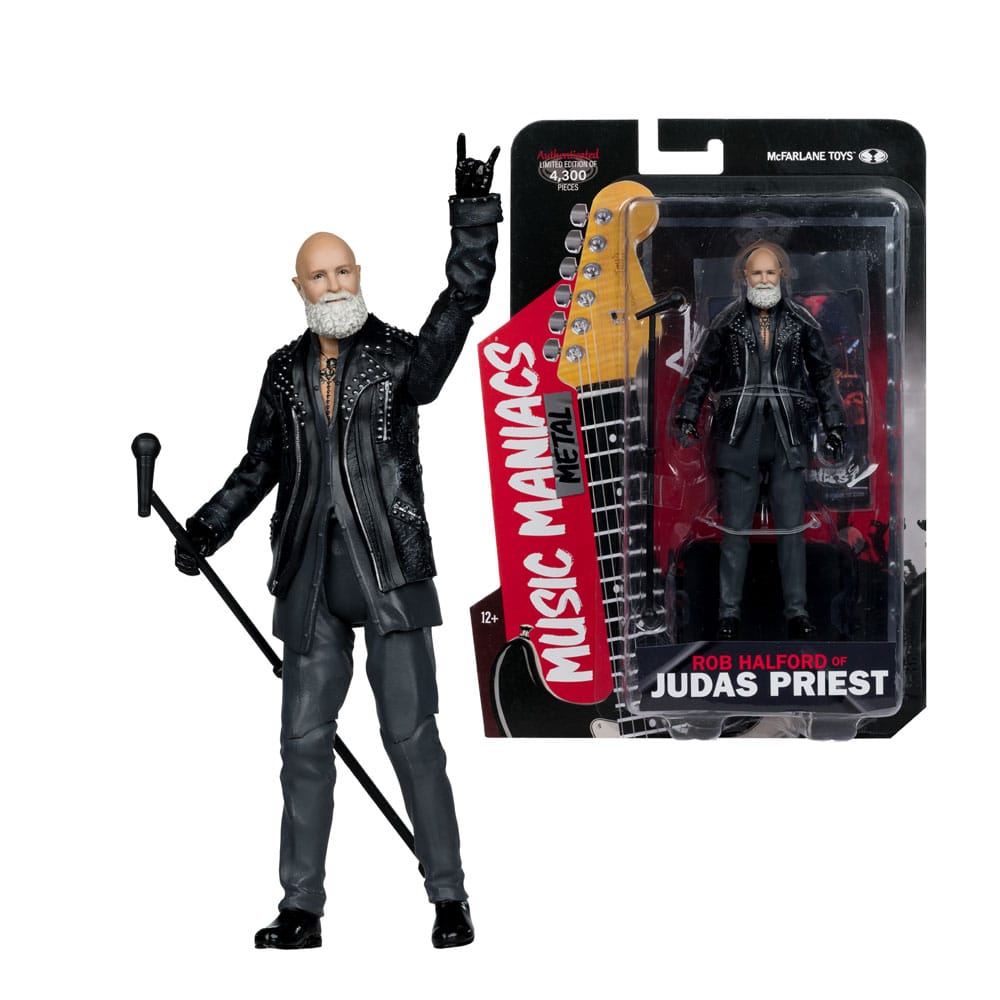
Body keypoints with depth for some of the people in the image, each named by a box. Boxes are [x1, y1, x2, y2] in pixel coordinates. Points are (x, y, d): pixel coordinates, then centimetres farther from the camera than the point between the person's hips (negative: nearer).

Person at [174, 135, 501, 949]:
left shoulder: (401, 359, -1)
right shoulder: (285, 372, 10)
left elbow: (466, 298, -13)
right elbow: (260, 465, 18)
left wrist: (474, 209, -19)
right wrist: (209, 526, 8)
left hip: (392, 575, -4)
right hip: (312, 583, 4)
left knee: (411, 735, -2)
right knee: (305, 741, 5)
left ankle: (450, 897, 7)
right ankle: (302, 909, 11)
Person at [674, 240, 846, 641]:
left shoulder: (802, 322, 5)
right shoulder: (727, 322, 3)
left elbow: (822, 375, 13)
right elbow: (703, 372, 12)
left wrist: (834, 425, 13)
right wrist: (687, 417, 8)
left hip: (788, 436, 0)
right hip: (739, 436, 0)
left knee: (791, 527, 1)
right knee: (735, 528, 2)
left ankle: (796, 612, 7)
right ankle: (729, 613, 7)